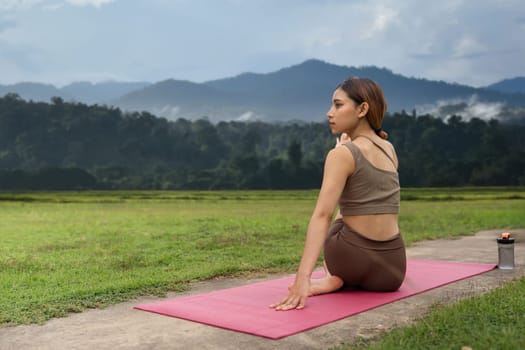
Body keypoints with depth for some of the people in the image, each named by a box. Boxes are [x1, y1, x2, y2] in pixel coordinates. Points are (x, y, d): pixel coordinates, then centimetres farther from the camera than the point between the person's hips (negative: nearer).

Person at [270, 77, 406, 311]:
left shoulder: (342, 154, -11)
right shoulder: (389, 150, 9)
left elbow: (322, 216, -23)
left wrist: (302, 278, -29)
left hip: (353, 259, -4)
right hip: (392, 270, 4)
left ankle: (335, 278, 10)